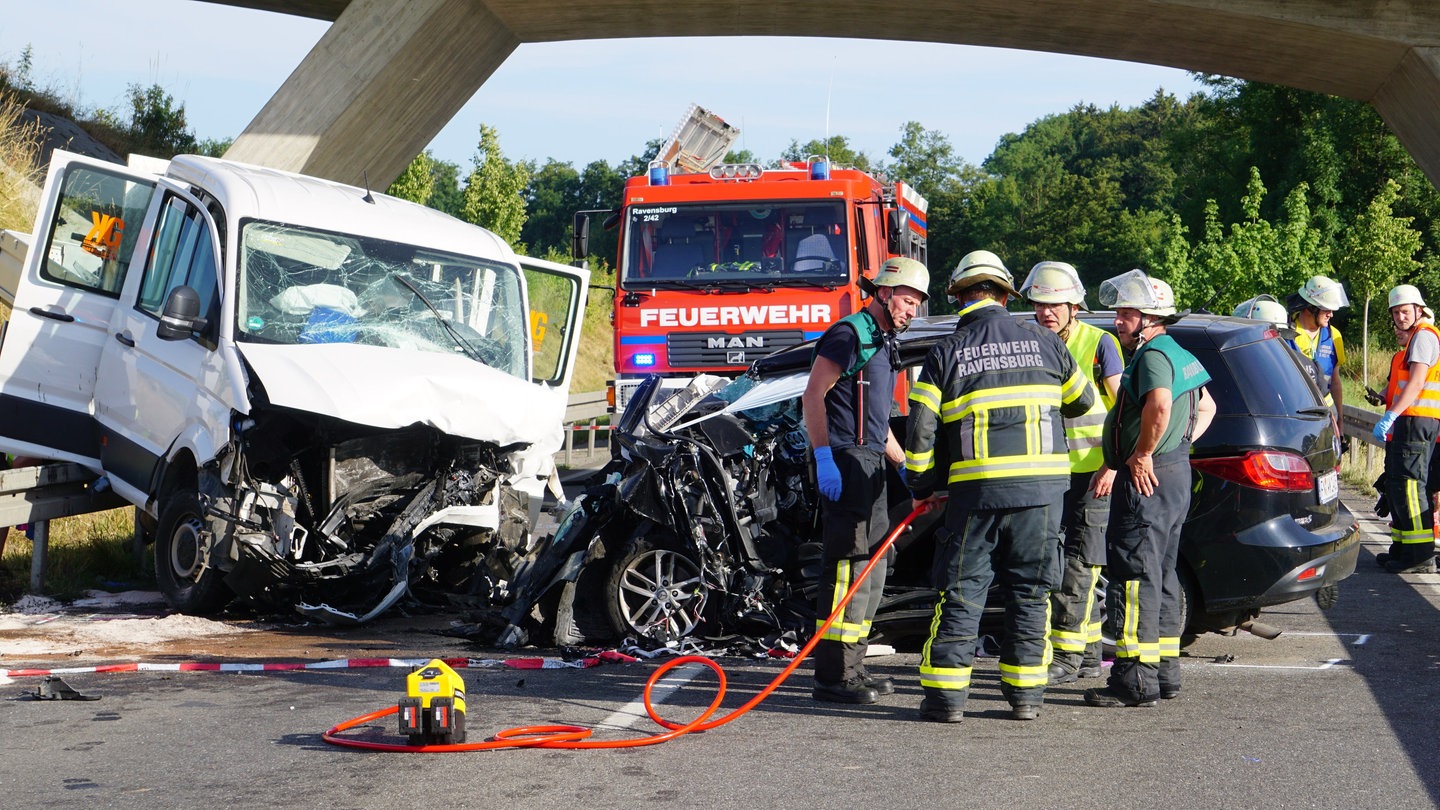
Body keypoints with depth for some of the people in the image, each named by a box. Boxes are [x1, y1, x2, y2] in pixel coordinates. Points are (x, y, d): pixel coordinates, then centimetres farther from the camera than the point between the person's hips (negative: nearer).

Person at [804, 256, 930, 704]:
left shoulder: (883, 344, 22)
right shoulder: (849, 335, -8)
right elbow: (813, 394, -16)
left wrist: (907, 465, 25)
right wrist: (823, 457, -23)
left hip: (871, 464, 10)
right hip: (844, 462, -10)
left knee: (871, 571, 14)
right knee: (849, 566, -13)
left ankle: (851, 666, 21)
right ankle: (832, 676, -12)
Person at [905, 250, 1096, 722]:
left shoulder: (946, 353, 1)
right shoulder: (1043, 342, 7)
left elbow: (921, 428, -2)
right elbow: (1082, 400, 21)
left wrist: (921, 487, 11)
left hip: (977, 488, -2)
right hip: (1042, 487, 2)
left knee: (961, 592, 4)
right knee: (1031, 591, 10)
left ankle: (946, 695, 2)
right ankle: (1026, 695, 12)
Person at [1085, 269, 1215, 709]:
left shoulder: (1152, 356, -16)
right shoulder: (1177, 354, 17)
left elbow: (1159, 405, -36)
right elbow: (1206, 407, 30)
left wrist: (1143, 455, -24)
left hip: (1146, 479, -11)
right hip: (1176, 473, 11)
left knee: (1135, 577, -8)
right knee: (1161, 575, 16)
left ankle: (1136, 679, -8)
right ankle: (1165, 669, 23)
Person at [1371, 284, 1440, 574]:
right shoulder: (1411, 340, 24)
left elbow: (1416, 382, -20)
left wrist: (1390, 417, -26)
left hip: (1416, 420, -11)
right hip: (1405, 422, 11)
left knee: (1408, 485, -14)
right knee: (1395, 486, 14)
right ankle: (1401, 549, 20)